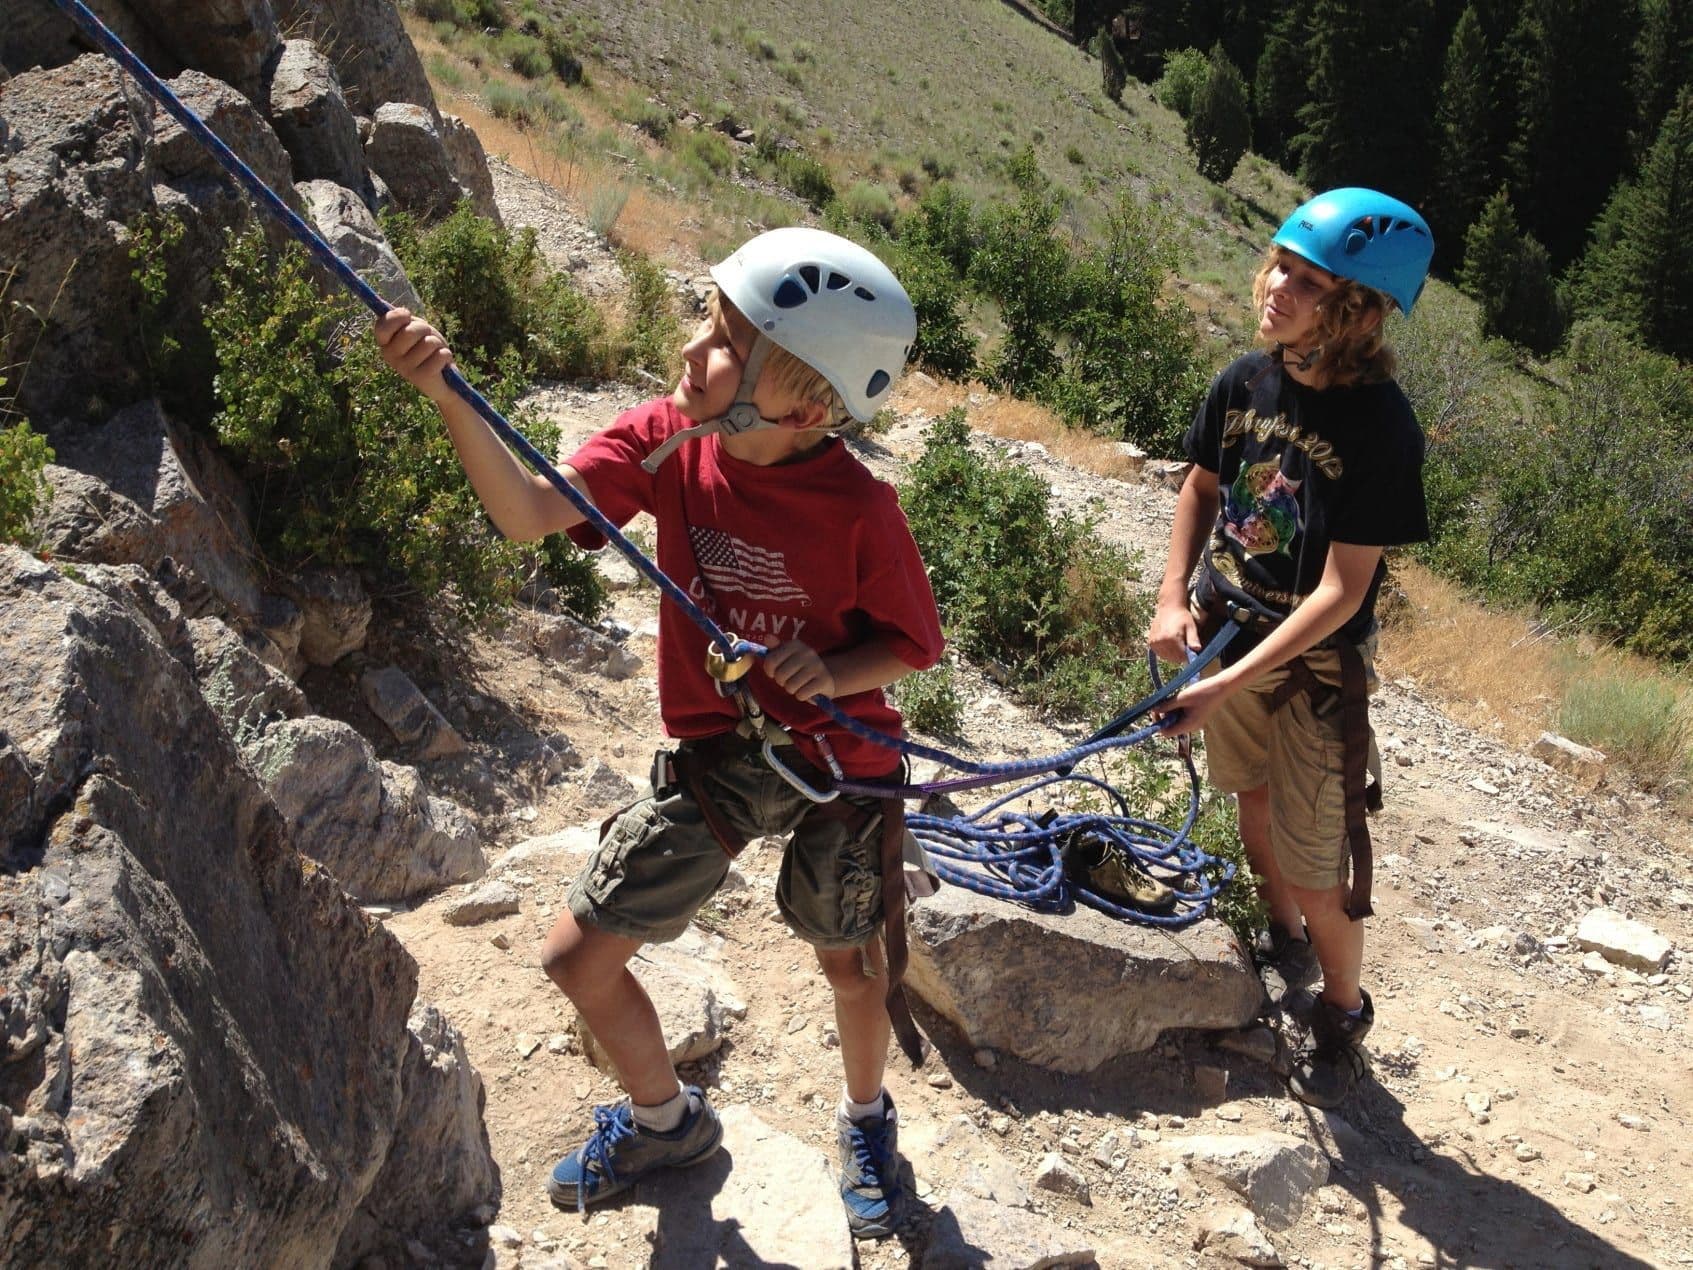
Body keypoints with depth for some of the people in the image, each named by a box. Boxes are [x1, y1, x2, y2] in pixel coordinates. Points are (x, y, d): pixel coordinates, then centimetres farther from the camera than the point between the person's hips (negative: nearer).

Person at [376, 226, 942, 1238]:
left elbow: (916, 642, -9)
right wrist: (448, 396, -42)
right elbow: (530, 512, -28)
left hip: (841, 758, -3)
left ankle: (867, 1120, 50)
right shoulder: (665, 442, -14)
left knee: (853, 962, 15)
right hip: (714, 756, 3)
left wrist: (835, 675, -29)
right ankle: (667, 1118, 33)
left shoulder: (858, 505, -21)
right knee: (580, 955, 3)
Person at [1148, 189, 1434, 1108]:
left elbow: (1342, 590, -24)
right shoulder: (1244, 382, -9)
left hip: (1317, 664, -5)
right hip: (1225, 631, 5)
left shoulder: (1381, 427, -24)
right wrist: (1173, 599, -5)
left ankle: (1342, 1013, 28)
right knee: (1253, 801, 24)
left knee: (1317, 867, 2)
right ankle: (1284, 943, 49)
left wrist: (1229, 683, -27)